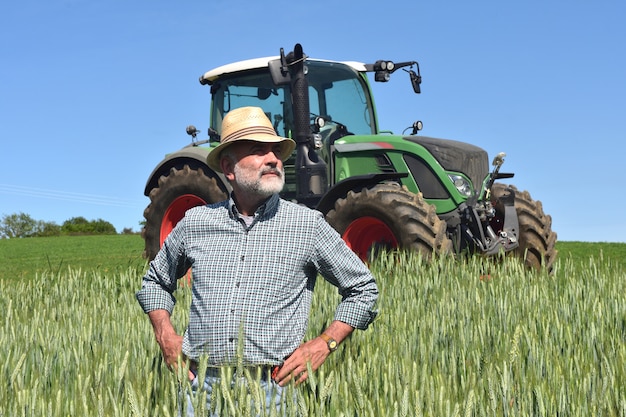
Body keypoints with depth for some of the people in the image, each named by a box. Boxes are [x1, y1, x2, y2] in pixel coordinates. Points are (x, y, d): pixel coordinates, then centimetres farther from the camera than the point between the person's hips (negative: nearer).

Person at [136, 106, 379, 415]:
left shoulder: (307, 224, -1)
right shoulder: (195, 222, 6)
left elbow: (363, 289, 7)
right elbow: (155, 281, 22)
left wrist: (323, 345, -4)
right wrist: (165, 336, 6)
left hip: (271, 389, -2)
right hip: (203, 383, 2)